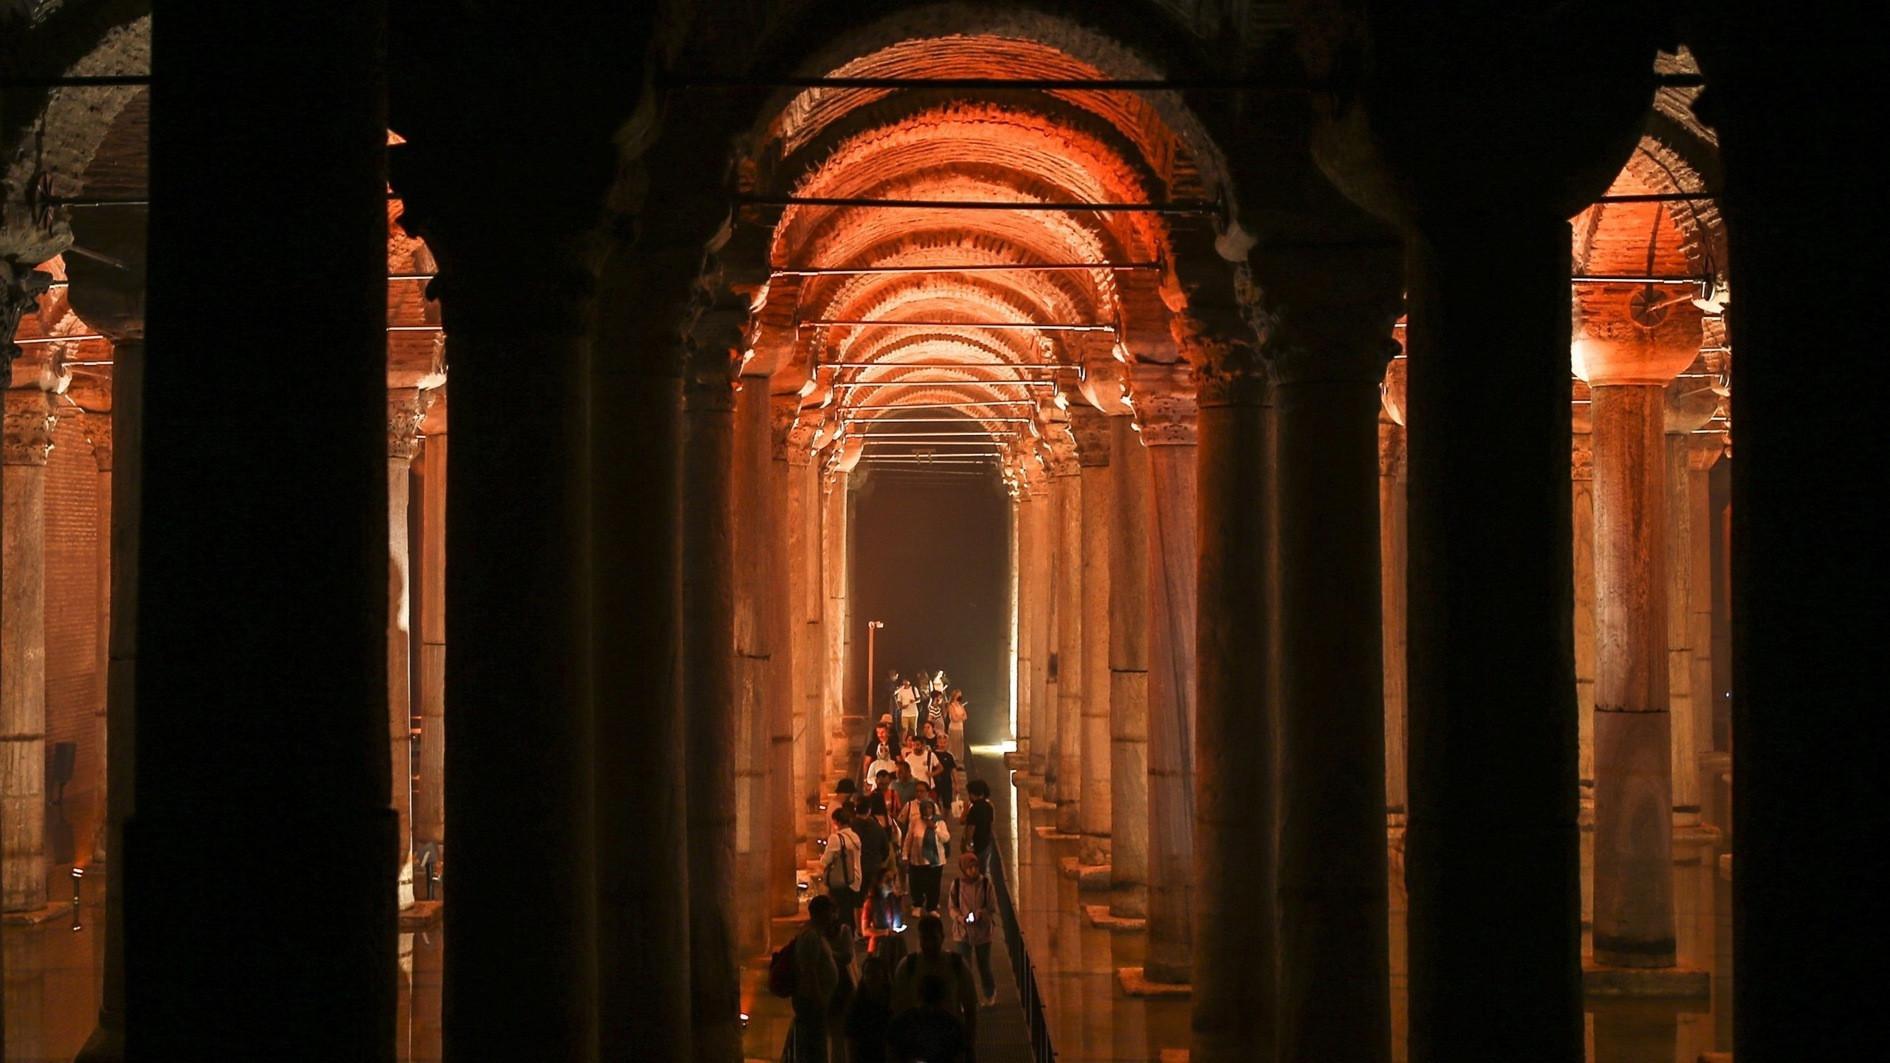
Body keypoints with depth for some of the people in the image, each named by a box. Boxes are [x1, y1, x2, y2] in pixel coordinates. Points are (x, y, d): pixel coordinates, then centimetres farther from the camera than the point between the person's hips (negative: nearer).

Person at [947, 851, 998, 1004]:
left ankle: (990, 993, 40)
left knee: (984, 967, 14)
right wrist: (959, 917, -19)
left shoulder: (986, 884, -11)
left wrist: (983, 914, -26)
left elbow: (993, 909, -5)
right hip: (963, 932, 0)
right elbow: (951, 907, 1)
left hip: (983, 932, 0)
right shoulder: (956, 884, -8)